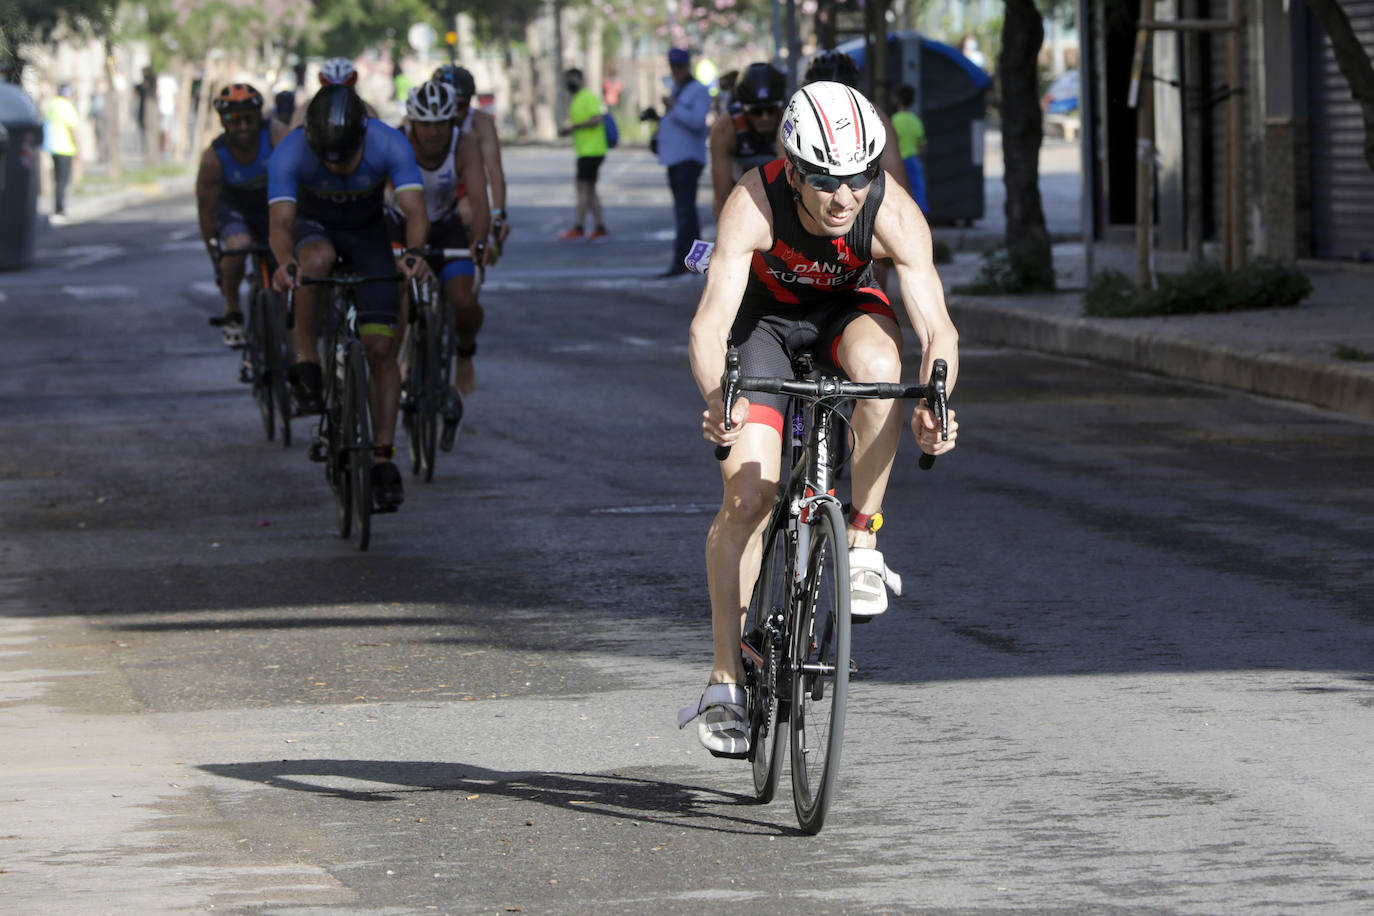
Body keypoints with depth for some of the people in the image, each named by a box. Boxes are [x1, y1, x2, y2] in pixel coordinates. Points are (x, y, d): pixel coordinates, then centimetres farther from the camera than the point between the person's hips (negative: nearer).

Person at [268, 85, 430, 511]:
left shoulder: (389, 144, -32)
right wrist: (285, 264, -64)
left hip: (367, 232, 1)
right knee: (316, 260, -39)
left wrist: (413, 252, -61)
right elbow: (280, 221, -43)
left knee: (381, 347, -10)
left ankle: (383, 459, 0)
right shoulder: (290, 153, -33)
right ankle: (306, 367, -24)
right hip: (314, 227, -1)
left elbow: (415, 209, -40)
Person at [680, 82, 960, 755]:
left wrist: (933, 406, -54)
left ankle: (862, 542, -17)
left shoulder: (893, 214, -31)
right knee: (748, 490, -15)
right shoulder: (754, 204, -35)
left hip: (847, 308, 1)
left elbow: (937, 328, -34)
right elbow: (711, 321, -43)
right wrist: (716, 398, -62)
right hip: (765, 314, -1)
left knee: (879, 364, -35)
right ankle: (726, 681, -5)